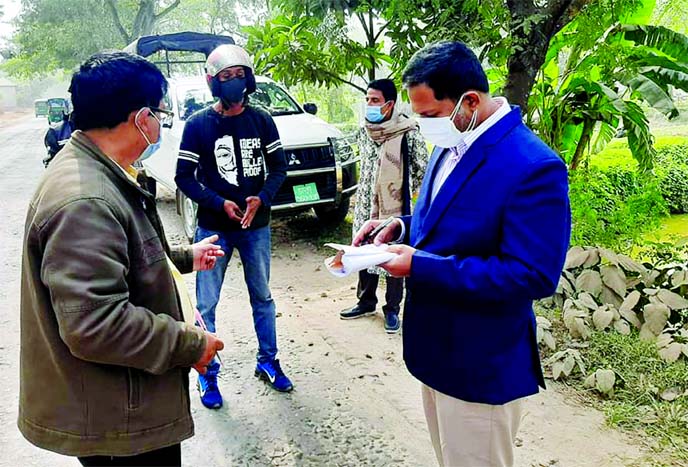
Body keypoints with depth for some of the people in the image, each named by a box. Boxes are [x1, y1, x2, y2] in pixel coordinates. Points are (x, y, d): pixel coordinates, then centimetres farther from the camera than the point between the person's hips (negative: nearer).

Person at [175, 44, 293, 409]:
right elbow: (184, 177, -5)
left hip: (256, 225, 3)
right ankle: (207, 374, 19)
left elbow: (279, 167, 3)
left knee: (262, 296, 14)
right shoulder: (198, 124, -5)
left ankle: (267, 361, 31)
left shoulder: (261, 121, 1)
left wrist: (261, 198, -14)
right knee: (206, 303, 3)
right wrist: (219, 203, -17)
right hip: (213, 227, -2)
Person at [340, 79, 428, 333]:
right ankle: (366, 302, 32)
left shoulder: (407, 133, -15)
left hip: (394, 209, -6)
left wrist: (401, 190, 3)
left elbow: (423, 169, -4)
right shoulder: (364, 132, 3)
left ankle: (392, 310, 20)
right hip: (365, 207, 6)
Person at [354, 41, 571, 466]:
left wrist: (420, 267, -27)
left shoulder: (534, 167, -24)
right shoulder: (450, 145, 3)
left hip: (481, 365, -8)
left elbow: (533, 276, -26)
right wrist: (402, 227, -4)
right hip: (435, 347, 8)